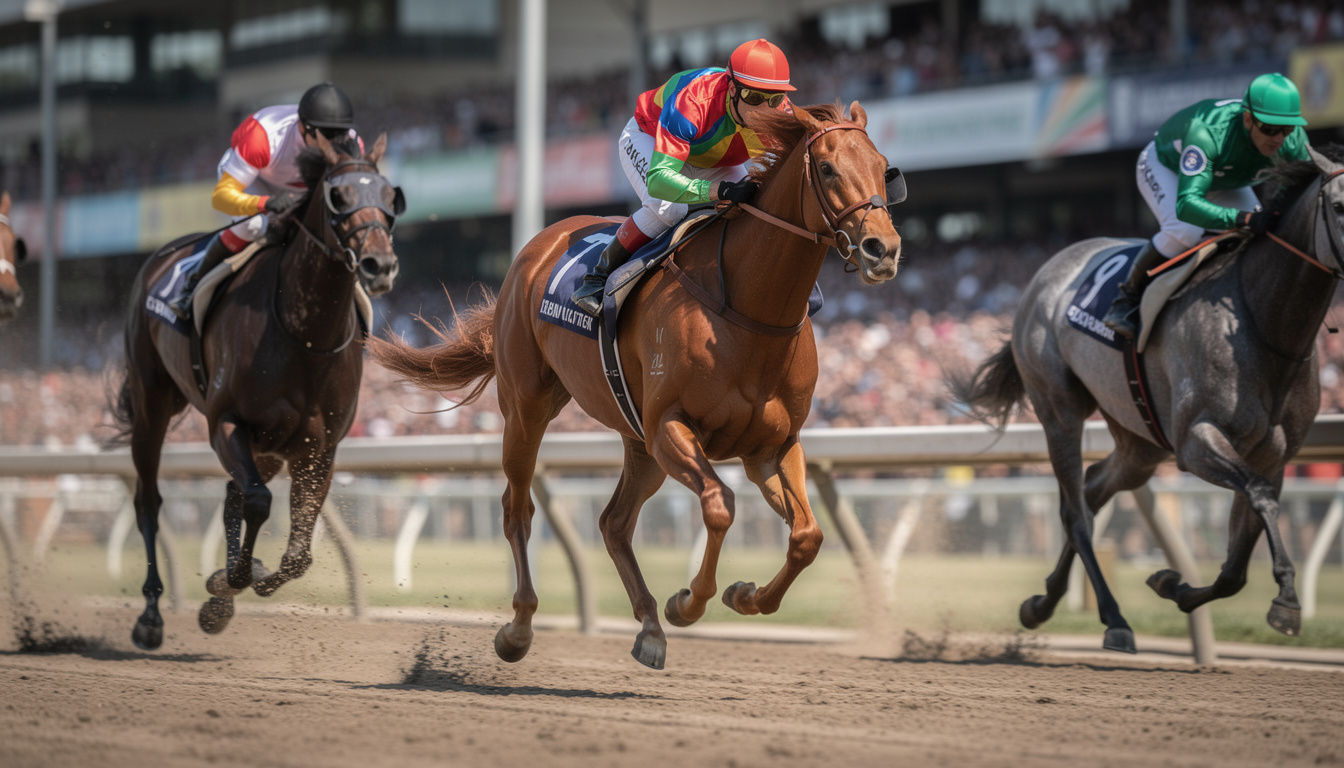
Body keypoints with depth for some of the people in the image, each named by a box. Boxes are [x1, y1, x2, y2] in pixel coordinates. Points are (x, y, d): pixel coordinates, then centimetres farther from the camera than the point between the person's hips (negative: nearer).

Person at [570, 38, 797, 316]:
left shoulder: (782, 115, -32)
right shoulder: (691, 104, -47)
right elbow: (658, 180, -54)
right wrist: (721, 190, -68)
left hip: (713, 162, 5)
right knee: (666, 207, -33)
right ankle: (600, 275, -13)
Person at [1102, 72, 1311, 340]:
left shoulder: (1294, 140, -31)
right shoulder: (1208, 134, -47)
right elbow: (1186, 204, -55)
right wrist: (1241, 218, -69)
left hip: (1225, 182, 6)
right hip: (1164, 166, -6)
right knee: (1185, 231, -32)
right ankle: (1127, 299, -14)